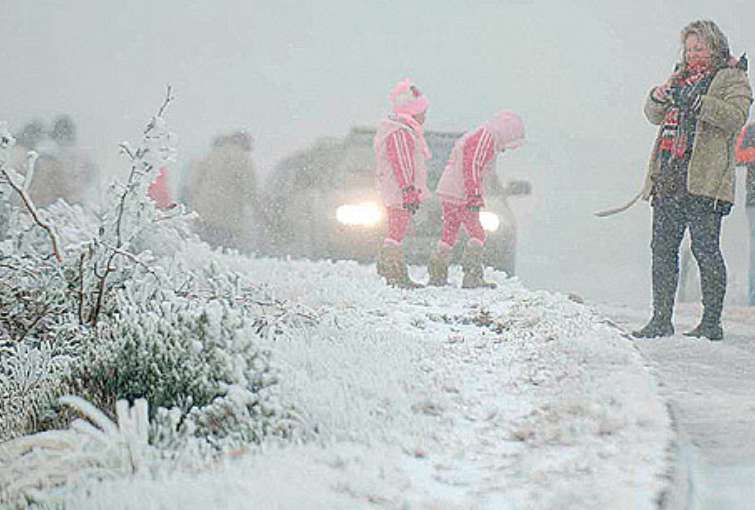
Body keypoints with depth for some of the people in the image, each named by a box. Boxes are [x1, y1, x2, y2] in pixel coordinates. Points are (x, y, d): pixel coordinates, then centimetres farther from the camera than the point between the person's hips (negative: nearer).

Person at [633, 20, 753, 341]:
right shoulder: (680, 78, 23)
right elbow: (655, 117, 21)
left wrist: (699, 103, -23)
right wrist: (658, 99, -1)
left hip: (703, 180, -7)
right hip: (668, 179, 7)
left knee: (705, 249, -7)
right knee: (662, 249, 5)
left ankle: (711, 323, -4)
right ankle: (661, 320, 11)